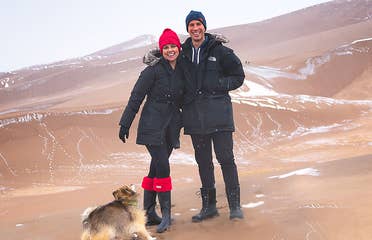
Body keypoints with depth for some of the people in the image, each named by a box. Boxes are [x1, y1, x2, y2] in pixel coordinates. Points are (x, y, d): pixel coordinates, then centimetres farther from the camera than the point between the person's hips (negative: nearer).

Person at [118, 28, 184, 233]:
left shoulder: (182, 71, 9)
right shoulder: (153, 71, -8)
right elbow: (136, 97, -7)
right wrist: (125, 124, -8)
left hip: (171, 127, 6)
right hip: (152, 125, -5)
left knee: (156, 168, 9)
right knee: (162, 167, -11)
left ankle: (148, 213, 16)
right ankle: (166, 213, -1)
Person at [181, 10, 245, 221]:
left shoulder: (220, 51, 0)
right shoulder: (183, 53, 10)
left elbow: (239, 76, 5)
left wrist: (219, 85, -7)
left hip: (218, 111, -4)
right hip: (194, 114, 4)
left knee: (225, 158, -5)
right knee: (203, 161, 9)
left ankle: (235, 205, 5)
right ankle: (209, 206, 19)